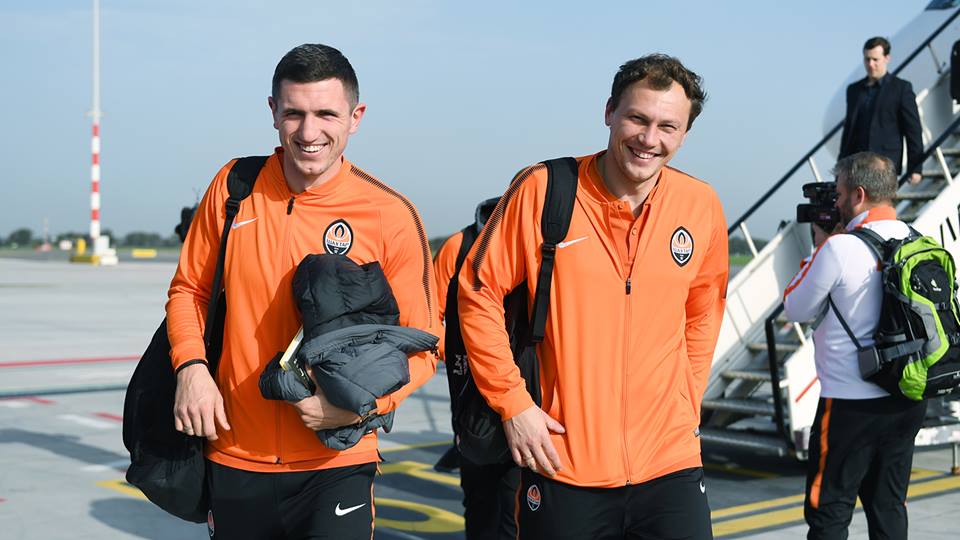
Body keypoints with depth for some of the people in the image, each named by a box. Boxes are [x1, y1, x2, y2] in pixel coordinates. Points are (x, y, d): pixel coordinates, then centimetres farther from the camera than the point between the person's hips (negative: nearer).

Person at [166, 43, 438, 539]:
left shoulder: (391, 216, -9)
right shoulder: (234, 187, -1)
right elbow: (190, 289, 10)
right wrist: (191, 366, -7)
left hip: (336, 465, -3)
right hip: (234, 459, 3)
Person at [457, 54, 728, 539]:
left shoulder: (701, 205, 1)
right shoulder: (542, 190, -8)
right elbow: (479, 293, -3)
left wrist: (687, 403, 11)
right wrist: (513, 402, -6)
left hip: (671, 463, 2)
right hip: (562, 463, -2)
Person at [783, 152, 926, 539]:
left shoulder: (840, 248, -18)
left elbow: (796, 308, -5)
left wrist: (819, 247, 4)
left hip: (851, 403, -6)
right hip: (908, 401, 7)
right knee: (889, 508, 16)